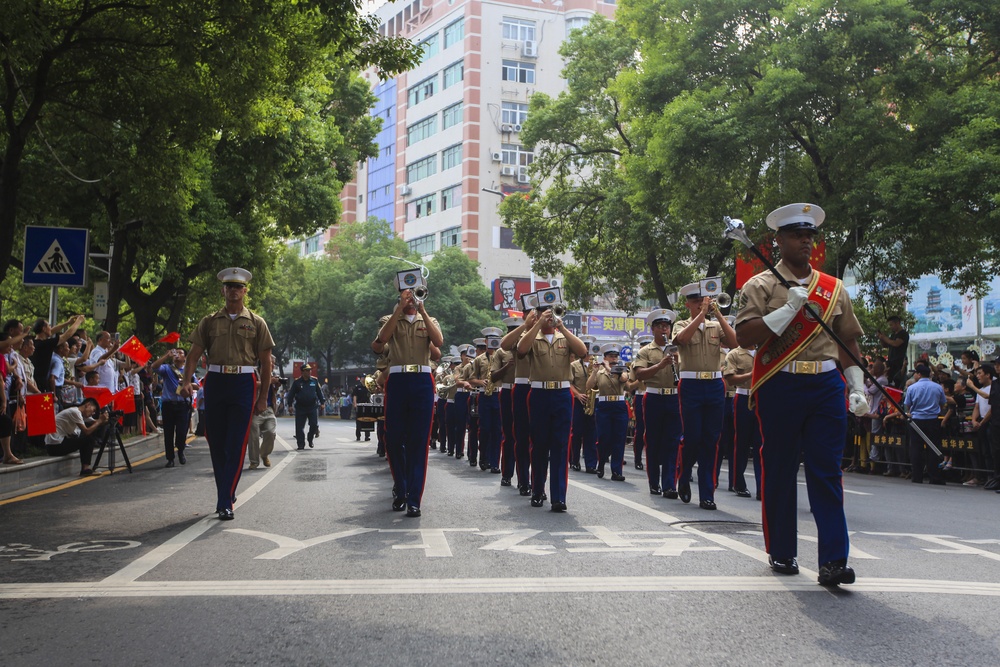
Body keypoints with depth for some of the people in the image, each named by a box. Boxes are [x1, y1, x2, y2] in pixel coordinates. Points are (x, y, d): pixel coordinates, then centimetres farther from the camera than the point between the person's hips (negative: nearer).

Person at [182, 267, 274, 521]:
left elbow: (266, 362, 7)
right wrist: (187, 382, -11)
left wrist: (263, 397, 2)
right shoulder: (209, 321, 10)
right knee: (216, 443, 8)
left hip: (244, 383, -2)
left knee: (236, 445, -7)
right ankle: (226, 493, 24)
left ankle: (225, 503, -5)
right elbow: (194, 354, 6)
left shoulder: (256, 322, 6)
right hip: (215, 382, 2)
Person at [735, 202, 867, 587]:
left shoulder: (834, 288, 14)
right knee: (779, 471, 6)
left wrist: (857, 387, 8)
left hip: (827, 386, 3)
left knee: (828, 472, -3)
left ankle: (833, 561, -4)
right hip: (779, 387, -2)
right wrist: (789, 308, -16)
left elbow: (849, 341, 17)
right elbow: (745, 337, -10)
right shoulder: (760, 287, 2)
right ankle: (781, 553, 19)